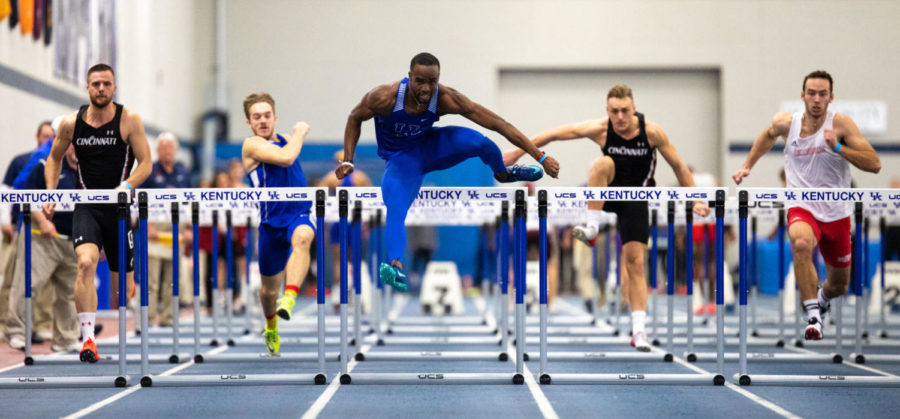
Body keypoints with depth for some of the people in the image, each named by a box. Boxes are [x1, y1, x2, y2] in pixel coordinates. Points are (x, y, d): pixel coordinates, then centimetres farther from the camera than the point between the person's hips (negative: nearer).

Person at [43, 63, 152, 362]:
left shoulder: (129, 121, -5)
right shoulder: (71, 123, 1)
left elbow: (146, 163, -5)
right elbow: (54, 159, 16)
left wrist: (126, 186, -23)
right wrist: (50, 195, 4)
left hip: (119, 207, 0)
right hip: (86, 206, 0)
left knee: (121, 288, 6)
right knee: (86, 262, -26)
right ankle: (88, 339, -26)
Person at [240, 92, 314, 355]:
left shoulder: (284, 140, 13)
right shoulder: (252, 145, -8)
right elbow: (286, 158, -25)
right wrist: (300, 133, -10)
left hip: (301, 213, 3)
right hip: (272, 222, -3)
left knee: (302, 238, -36)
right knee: (269, 288, 11)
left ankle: (289, 299, -51)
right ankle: (271, 329, 42)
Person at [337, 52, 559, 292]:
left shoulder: (447, 99, -28)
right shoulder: (384, 98, -30)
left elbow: (499, 124, -25)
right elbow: (354, 119, -8)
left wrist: (541, 157, -26)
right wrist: (348, 160, -17)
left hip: (429, 146, 2)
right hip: (400, 159, -2)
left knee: (479, 141, -22)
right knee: (395, 211, -28)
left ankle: (503, 174, 10)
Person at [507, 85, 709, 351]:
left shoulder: (652, 132, -16)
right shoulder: (600, 129, -17)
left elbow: (679, 167, -5)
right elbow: (553, 134, -13)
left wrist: (696, 201, -5)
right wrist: (518, 152, -13)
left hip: (635, 199, 0)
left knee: (634, 261, -9)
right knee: (603, 163, -33)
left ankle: (638, 329, -6)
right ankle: (592, 227, -28)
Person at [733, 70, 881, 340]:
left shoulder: (841, 124, -11)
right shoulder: (786, 123, -4)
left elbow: (874, 164, -18)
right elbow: (769, 135, 22)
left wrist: (837, 148, -29)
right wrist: (748, 165, 19)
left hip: (836, 214, 1)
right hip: (802, 209, -1)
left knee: (838, 285, 16)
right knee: (801, 244, -38)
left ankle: (822, 298, 55)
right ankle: (813, 317, -33)